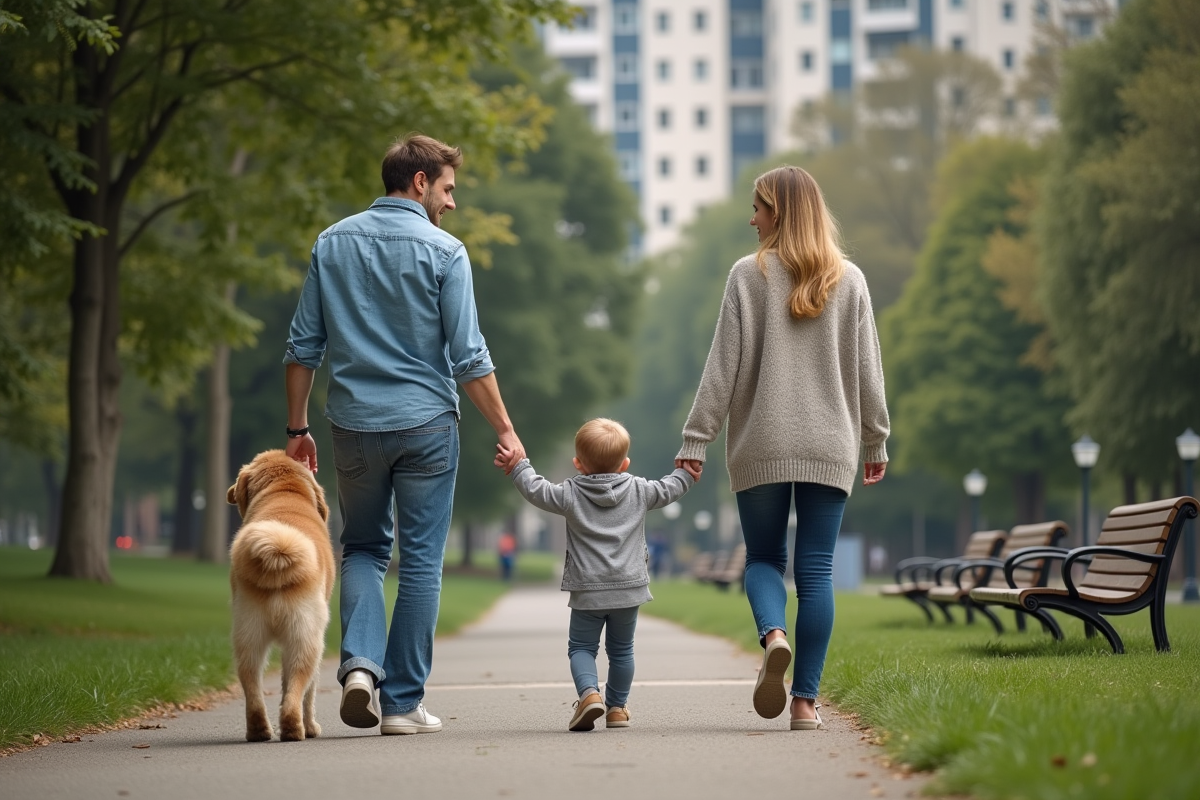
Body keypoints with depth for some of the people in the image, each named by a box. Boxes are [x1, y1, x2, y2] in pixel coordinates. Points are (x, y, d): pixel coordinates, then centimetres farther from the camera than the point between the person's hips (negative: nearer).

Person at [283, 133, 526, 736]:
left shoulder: (333, 244, 5)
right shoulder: (443, 251, -6)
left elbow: (304, 347, 6)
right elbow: (468, 357, -9)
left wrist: (297, 429, 12)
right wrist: (506, 431, -3)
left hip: (354, 425, 3)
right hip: (426, 424, -3)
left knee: (363, 548, 18)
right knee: (421, 560, 5)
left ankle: (359, 661, -5)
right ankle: (402, 702, 6)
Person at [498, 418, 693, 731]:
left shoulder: (570, 494, -5)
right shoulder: (638, 491, 2)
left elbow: (536, 490, -3)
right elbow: (668, 490, 13)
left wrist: (519, 466, 13)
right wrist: (686, 473, 32)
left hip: (587, 591, -2)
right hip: (629, 588, 2)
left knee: (581, 647, 7)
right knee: (621, 649, 16)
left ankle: (589, 692, -17)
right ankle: (617, 707, 21)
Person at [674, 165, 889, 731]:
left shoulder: (748, 275, -3)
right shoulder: (849, 281, 4)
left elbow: (724, 363, -5)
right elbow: (867, 369, 8)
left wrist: (696, 437, -2)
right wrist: (876, 440, 17)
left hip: (761, 445, -2)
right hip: (830, 446, 2)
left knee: (763, 556, 12)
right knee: (816, 569, 4)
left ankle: (773, 635, -18)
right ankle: (805, 700, 1)